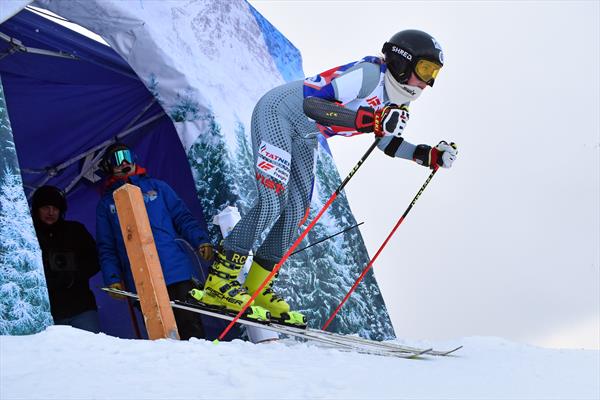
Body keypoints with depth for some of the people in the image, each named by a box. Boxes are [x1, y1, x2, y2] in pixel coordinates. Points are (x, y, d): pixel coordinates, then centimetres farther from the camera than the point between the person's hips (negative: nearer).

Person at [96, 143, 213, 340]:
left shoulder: (157, 187, 18)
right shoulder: (106, 204, 18)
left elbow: (182, 217, 12)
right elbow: (106, 248, 14)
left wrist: (200, 240, -5)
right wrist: (113, 279, 0)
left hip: (177, 272, 0)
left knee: (191, 328, -8)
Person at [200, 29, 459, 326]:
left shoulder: (397, 98, -1)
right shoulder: (369, 73, -28)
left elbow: (388, 142, 15)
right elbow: (311, 101, -37)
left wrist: (430, 155, 1)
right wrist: (370, 120, -46)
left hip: (304, 137, 10)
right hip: (277, 112, -10)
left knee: (295, 213, 3)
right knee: (273, 200, -19)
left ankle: (258, 288, 11)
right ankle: (220, 280, -14)